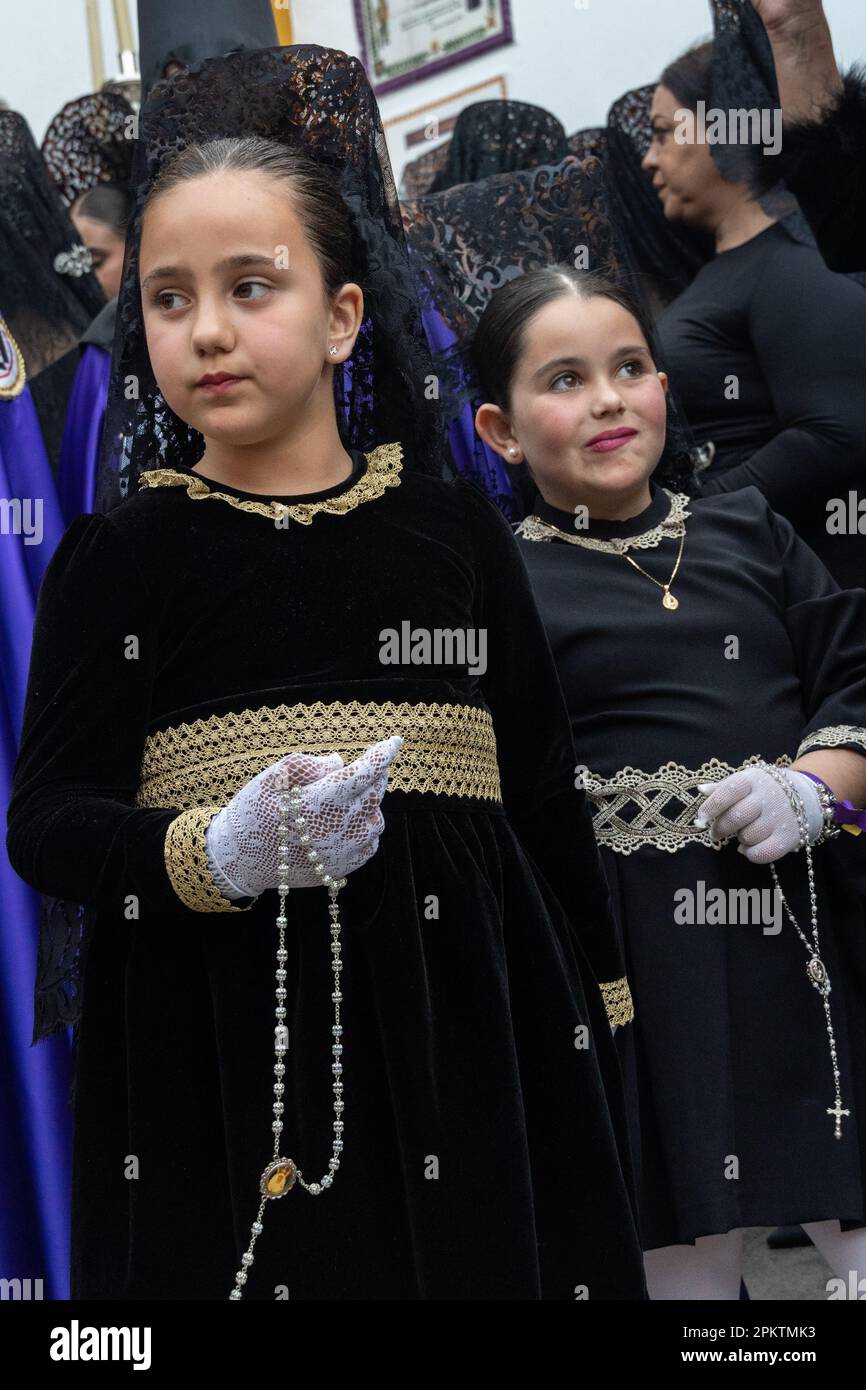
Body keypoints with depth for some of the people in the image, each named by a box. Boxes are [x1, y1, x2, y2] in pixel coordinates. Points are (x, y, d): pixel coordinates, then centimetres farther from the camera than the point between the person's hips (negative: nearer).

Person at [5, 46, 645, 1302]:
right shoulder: (120, 555, 4)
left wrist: (596, 1037, 10)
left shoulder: (451, 528, 7)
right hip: (214, 1050, -1)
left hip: (458, 1032, 2)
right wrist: (221, 855, -20)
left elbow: (546, 793, 11)